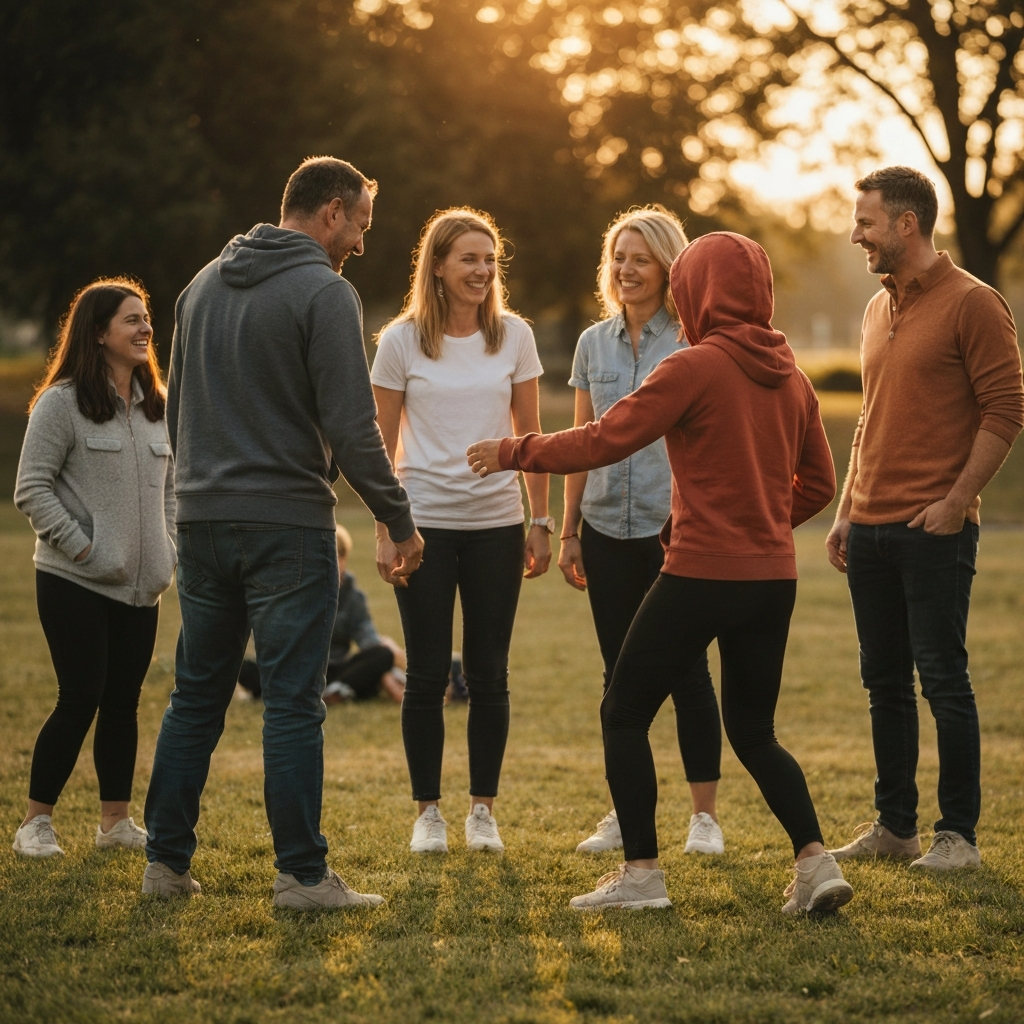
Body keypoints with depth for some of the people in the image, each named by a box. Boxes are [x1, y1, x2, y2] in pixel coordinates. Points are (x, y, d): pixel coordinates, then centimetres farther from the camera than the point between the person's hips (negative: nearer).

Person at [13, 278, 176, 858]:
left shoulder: (158, 405, 11)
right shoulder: (63, 402, -8)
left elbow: (171, 483, 20)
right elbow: (32, 488, -10)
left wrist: (167, 550, 8)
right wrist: (80, 547, -15)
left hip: (141, 587, 6)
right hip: (75, 585, -6)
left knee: (124, 701, 9)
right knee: (81, 698, -7)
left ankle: (117, 820, 18)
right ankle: (37, 821, 6)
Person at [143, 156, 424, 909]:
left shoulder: (204, 284, 13)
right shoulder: (324, 292, -11)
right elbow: (351, 427, -15)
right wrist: (400, 520, -8)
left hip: (203, 524, 7)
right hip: (287, 524, -7)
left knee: (196, 697, 13)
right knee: (294, 704, -2)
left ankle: (167, 861, 16)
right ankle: (302, 874, 0)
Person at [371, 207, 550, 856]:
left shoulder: (514, 336, 3)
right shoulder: (402, 340, -1)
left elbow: (530, 436, 8)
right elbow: (384, 443, 3)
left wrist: (541, 523, 5)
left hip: (496, 523, 1)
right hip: (425, 522, -1)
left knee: (488, 674, 5)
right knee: (428, 674, 2)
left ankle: (484, 810, 15)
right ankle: (428, 812, 12)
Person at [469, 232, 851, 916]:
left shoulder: (695, 367, -11)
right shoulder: (792, 378, 9)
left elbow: (603, 442, -13)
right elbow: (819, 483, 15)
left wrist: (513, 452, -1)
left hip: (700, 576, -7)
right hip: (773, 577, 7)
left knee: (624, 715, 7)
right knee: (754, 732, 16)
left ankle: (642, 873, 5)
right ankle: (817, 862, 1)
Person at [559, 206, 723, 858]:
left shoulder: (692, 344, -3)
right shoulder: (594, 344, 10)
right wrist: (569, 531, 12)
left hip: (675, 528, -4)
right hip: (609, 529, 4)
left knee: (686, 670, -1)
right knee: (620, 674, 9)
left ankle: (705, 814, 7)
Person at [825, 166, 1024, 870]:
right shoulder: (879, 309, 16)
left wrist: (956, 501, -17)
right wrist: (847, 511, 17)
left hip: (935, 530, -8)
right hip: (872, 529, 8)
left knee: (943, 681, -5)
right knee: (885, 684, 10)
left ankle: (959, 834, 2)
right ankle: (894, 826, 18)